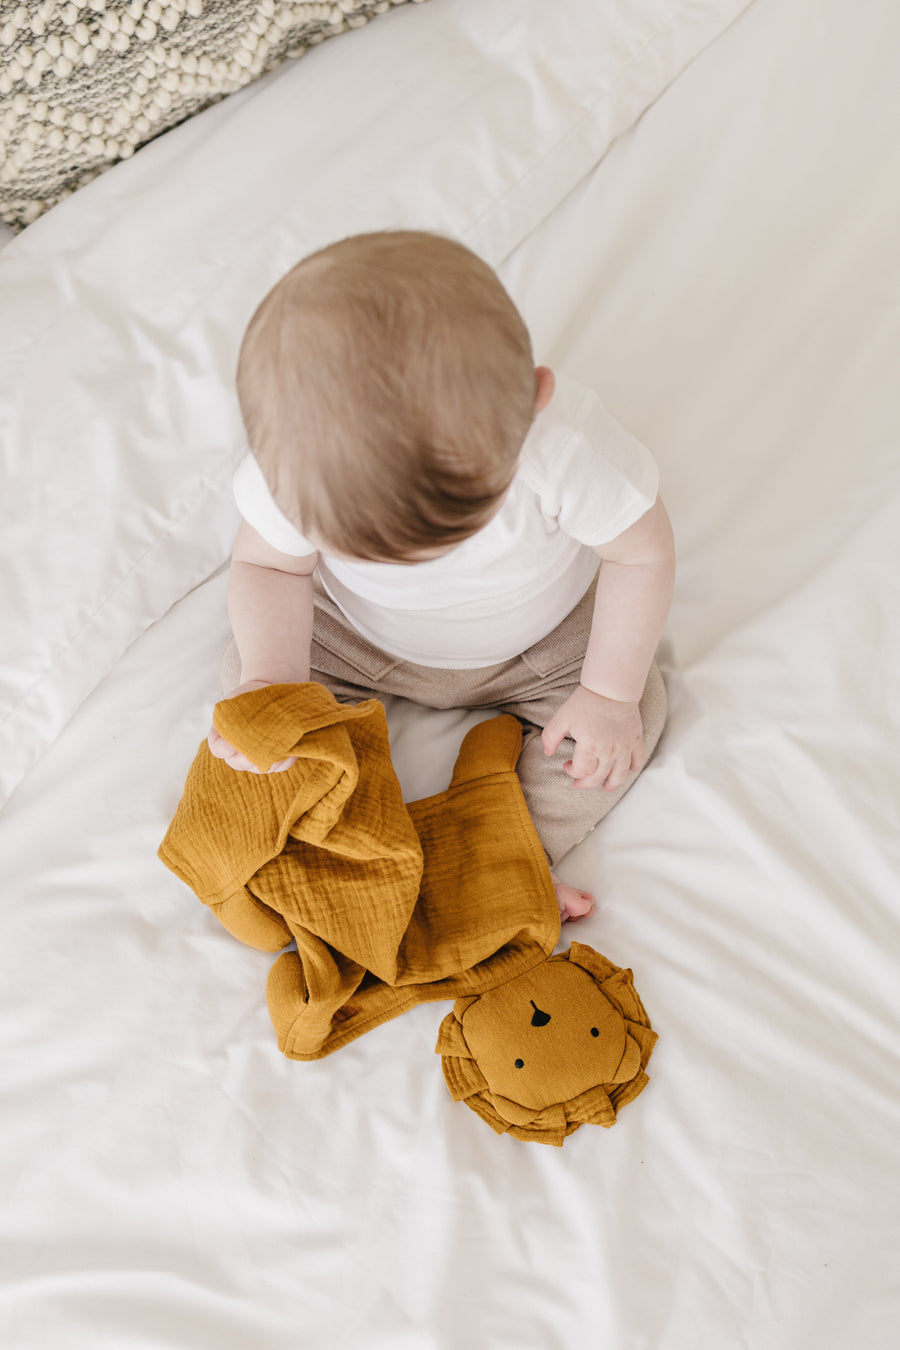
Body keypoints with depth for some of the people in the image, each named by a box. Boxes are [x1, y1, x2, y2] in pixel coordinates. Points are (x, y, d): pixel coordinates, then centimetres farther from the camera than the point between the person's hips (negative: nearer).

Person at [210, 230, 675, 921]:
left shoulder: (568, 444, -43)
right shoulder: (293, 467, -37)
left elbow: (642, 553, -23)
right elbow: (268, 565, -16)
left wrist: (611, 693, -18)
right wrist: (271, 677, -32)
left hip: (539, 642, -1)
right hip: (360, 635, 1)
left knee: (639, 707, -15)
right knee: (243, 667, -13)